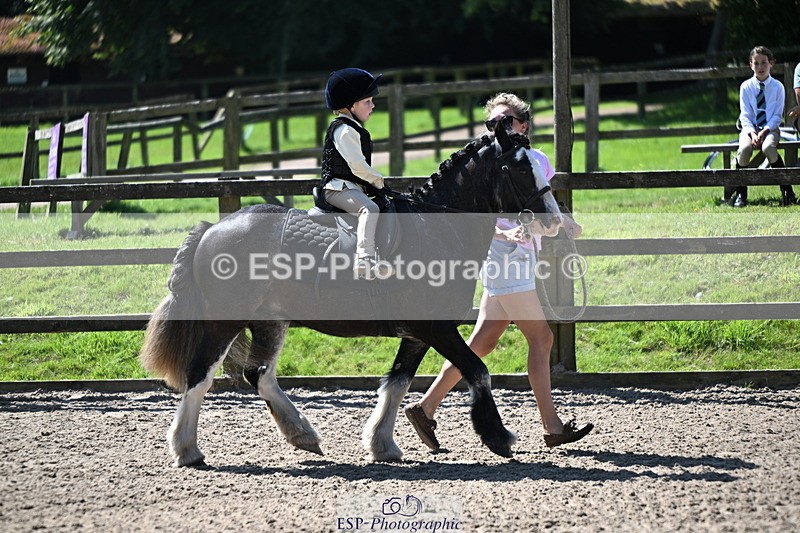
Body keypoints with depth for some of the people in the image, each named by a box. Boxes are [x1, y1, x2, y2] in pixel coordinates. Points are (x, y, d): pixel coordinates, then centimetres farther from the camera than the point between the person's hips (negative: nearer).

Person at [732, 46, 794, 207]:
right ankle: (740, 193, -19)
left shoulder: (777, 87, 2)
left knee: (768, 147, -35)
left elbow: (778, 115, -1)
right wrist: (752, 134, -18)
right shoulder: (746, 86, 4)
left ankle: (786, 190, -20)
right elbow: (745, 115, 0)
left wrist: (764, 131, -17)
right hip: (750, 127, 1)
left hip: (770, 128, -1)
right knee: (744, 149, -33)